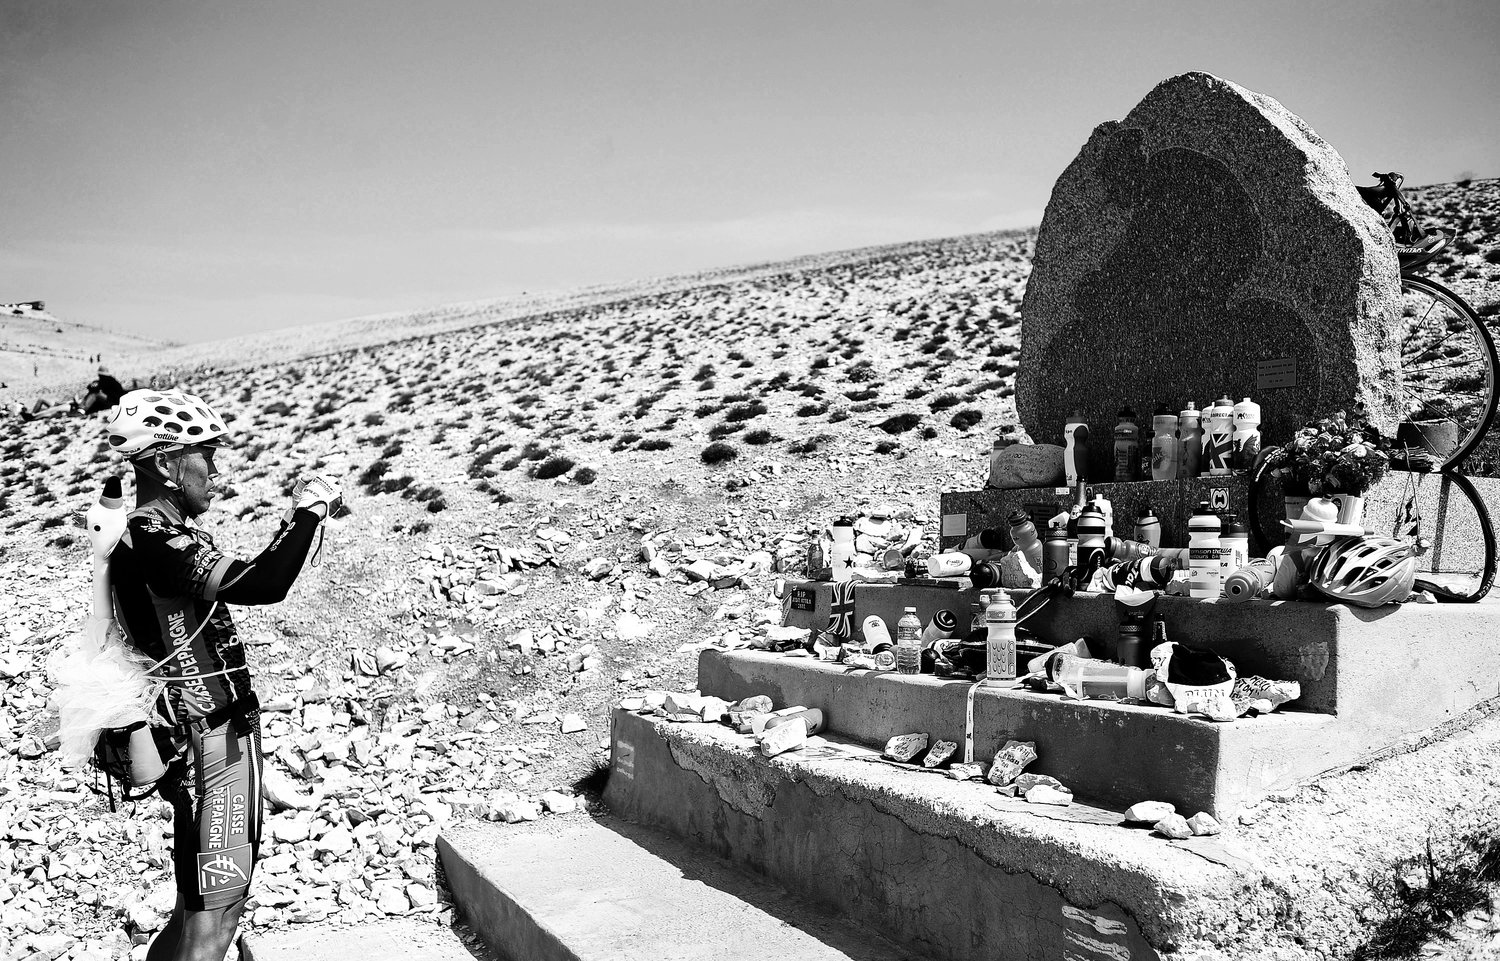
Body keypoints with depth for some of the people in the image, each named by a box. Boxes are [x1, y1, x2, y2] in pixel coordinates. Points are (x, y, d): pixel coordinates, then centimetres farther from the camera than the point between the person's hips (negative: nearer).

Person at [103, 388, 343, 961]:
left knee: (204, 905, 20)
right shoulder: (151, 540, -20)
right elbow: (260, 585, -30)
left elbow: (243, 579, 22)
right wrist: (309, 513, -19)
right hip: (210, 743, -10)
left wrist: (299, 515, 15)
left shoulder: (161, 535, 13)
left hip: (221, 736, 10)